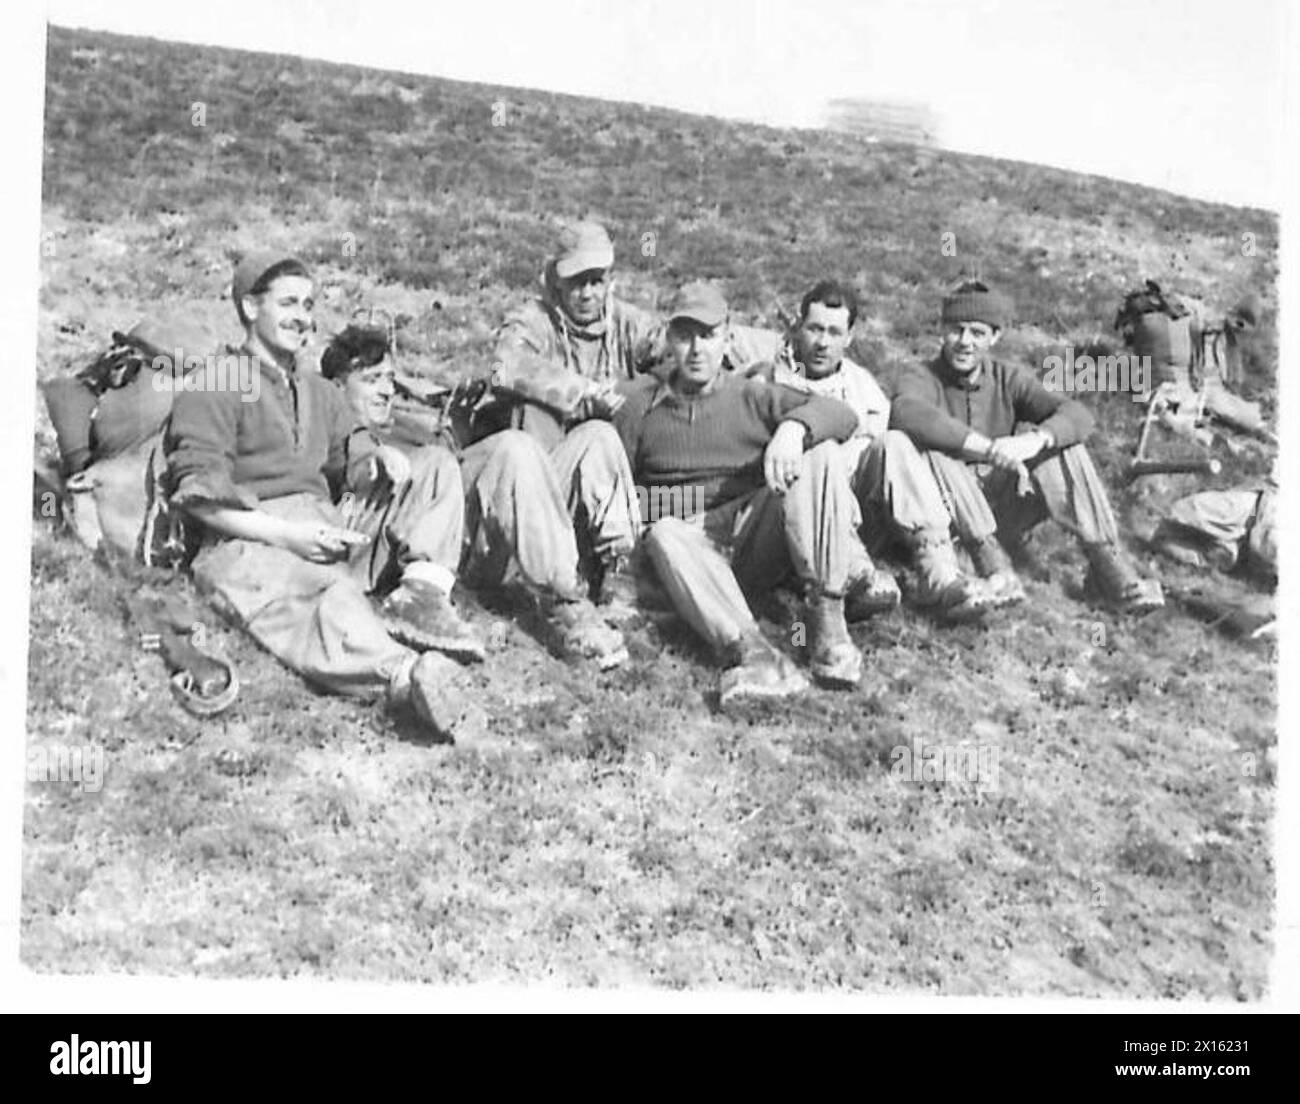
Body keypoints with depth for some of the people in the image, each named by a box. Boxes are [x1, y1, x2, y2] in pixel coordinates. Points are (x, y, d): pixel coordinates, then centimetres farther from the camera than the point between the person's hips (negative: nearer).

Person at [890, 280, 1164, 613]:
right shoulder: (921, 379, -6)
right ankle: (989, 558, -33)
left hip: (1002, 512, 3)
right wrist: (988, 448, -41)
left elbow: (1078, 415, -10)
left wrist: (1035, 440, -33)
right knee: (933, 445, -28)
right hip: (949, 518, -3)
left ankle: (1105, 561, -20)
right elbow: (905, 413, -33)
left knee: (1059, 440, -15)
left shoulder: (1009, 380, 5)